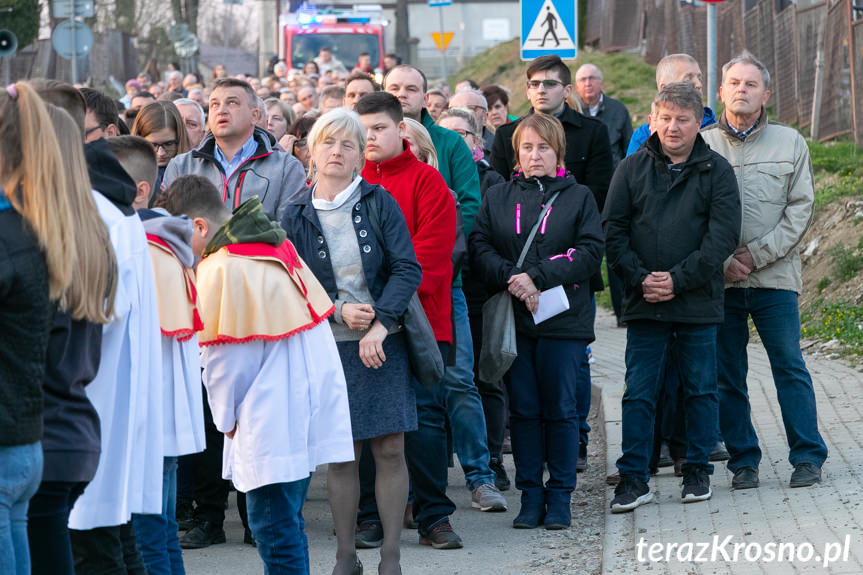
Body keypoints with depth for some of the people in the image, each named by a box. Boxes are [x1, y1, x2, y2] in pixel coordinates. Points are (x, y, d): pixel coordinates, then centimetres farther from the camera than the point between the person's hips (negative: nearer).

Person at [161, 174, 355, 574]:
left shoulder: (220, 269, -13)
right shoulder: (275, 246, 13)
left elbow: (226, 359, -11)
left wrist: (226, 418, 4)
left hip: (272, 417, -9)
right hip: (309, 401, 9)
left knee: (273, 528, -6)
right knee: (285, 523, 15)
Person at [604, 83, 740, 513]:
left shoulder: (717, 171, 1)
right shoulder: (632, 168, 5)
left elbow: (723, 235, -6)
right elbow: (613, 231, 3)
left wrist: (678, 279, -14)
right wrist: (640, 278, -11)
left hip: (698, 301, -1)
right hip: (643, 302, 1)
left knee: (701, 390, 8)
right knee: (639, 393, 0)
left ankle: (698, 470, 20)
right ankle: (633, 478, 4)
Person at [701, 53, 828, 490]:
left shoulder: (790, 143, 6)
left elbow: (800, 209, 1)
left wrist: (756, 255, -9)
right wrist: (721, 259, -9)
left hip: (774, 276, -1)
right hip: (718, 279, 1)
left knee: (790, 367, -1)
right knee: (728, 374, 4)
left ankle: (807, 457, 7)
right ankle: (743, 461, 13)